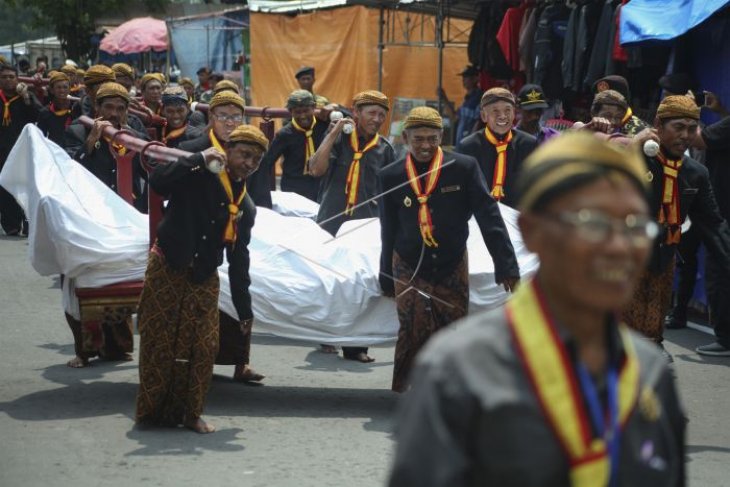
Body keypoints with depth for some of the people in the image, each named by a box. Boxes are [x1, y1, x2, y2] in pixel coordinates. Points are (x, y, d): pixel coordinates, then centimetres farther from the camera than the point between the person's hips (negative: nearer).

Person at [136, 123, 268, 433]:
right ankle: (152, 410, 13)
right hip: (167, 270, -5)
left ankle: (190, 413, 13)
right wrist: (199, 160, -29)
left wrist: (244, 308, 11)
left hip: (203, 279, 5)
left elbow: (239, 258, 13)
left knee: (203, 347, -1)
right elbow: (158, 182, -27)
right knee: (158, 343, 0)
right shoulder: (198, 176, -10)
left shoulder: (246, 207, 8)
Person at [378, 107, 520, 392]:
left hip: (452, 266, 0)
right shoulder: (391, 176, -2)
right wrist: (386, 277, 10)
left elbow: (489, 217, -8)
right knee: (413, 335, -6)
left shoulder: (464, 168, -7)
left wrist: (506, 266, -12)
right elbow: (388, 231, 5)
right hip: (410, 269, 0)